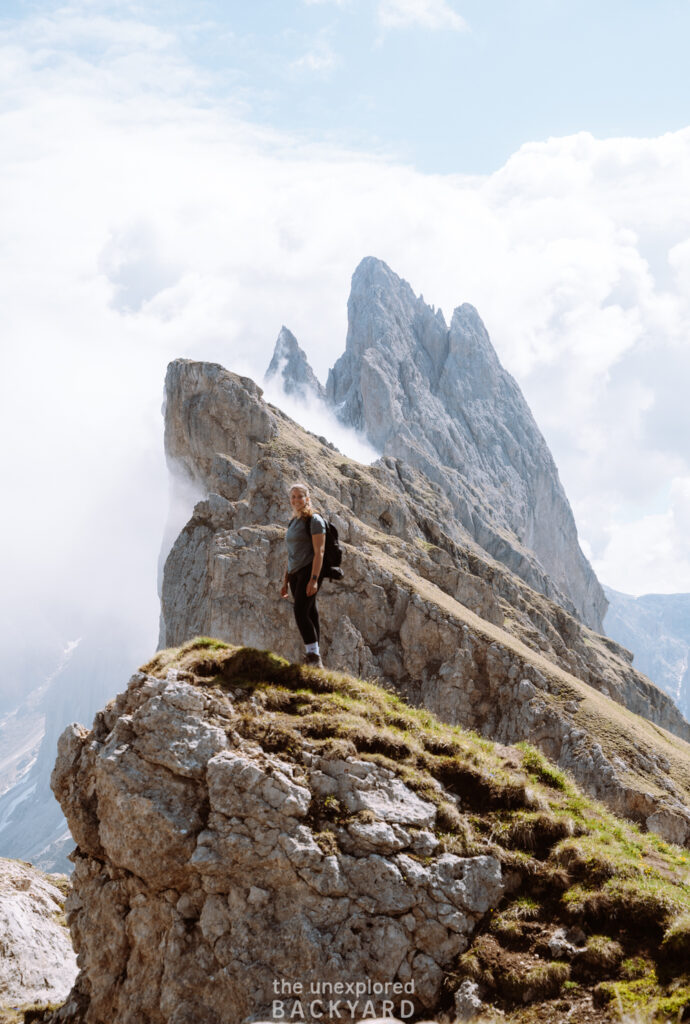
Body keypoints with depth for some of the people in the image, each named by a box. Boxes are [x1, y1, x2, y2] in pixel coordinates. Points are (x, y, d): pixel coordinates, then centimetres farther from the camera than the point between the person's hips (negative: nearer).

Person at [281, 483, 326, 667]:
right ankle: (312, 658, 7)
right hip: (295, 573, 8)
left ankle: (315, 657, -17)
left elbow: (319, 551, -13)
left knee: (301, 613, -18)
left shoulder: (314, 520, -6)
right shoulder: (294, 522, 19)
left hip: (309, 571, -8)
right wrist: (285, 581, 20)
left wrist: (314, 579, -21)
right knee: (309, 615, 6)